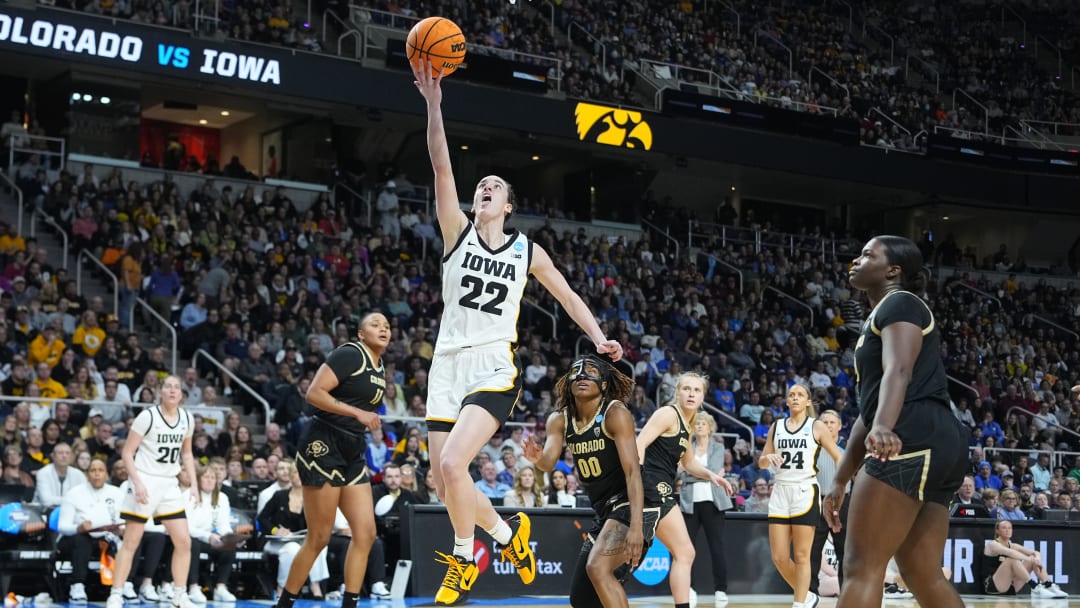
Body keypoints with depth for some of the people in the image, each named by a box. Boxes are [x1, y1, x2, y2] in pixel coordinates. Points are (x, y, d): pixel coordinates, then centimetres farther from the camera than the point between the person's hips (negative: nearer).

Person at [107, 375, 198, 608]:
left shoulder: (187, 419, 5)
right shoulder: (148, 416, -11)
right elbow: (127, 453, -10)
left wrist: (193, 484, 8)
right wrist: (138, 483, -20)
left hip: (169, 484, 5)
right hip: (145, 482, -5)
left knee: (184, 542, 1)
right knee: (131, 542, -4)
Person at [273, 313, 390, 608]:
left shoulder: (380, 369, 15)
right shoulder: (350, 355, -10)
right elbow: (314, 393, -19)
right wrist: (357, 413, -24)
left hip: (352, 453, 9)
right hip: (323, 445, -9)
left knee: (366, 533, 0)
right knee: (319, 538, -4)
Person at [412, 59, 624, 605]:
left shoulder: (527, 251, 8)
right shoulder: (457, 232, 6)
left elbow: (567, 296, 18)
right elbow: (441, 166, -4)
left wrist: (599, 338, 3)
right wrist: (433, 104, -14)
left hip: (495, 368, -3)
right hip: (448, 365, 3)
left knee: (452, 465, -23)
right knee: (445, 484, 1)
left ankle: (464, 561, -4)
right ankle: (508, 532, 28)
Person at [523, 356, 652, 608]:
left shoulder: (615, 413, -15)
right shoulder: (560, 420, 3)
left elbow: (632, 470, -22)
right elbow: (549, 462, -9)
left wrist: (636, 526, -33)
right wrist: (537, 458, -34)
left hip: (633, 506, -8)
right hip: (604, 511, 8)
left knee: (598, 566, -29)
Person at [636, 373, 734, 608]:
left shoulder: (686, 424, 21)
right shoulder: (669, 414, -7)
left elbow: (688, 462, 34)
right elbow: (639, 444, -19)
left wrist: (711, 475, 16)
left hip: (660, 491, 9)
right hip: (654, 488, -9)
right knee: (684, 553, -8)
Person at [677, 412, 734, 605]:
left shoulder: (718, 447, 7)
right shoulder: (687, 447, 10)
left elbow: (714, 470, -8)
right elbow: (682, 473, 1)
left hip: (712, 501, -1)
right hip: (690, 502, 2)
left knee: (717, 547, -3)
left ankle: (720, 590, 3)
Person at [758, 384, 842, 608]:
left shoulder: (817, 427, 1)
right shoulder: (776, 427, 12)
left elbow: (839, 458, 3)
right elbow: (762, 462, 15)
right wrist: (768, 458, -8)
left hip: (805, 493, -4)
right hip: (780, 492, 4)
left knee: (801, 556, -4)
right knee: (779, 558, 1)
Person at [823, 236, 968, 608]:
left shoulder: (899, 303, 1)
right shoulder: (877, 320, 30)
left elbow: (899, 369, -20)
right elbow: (868, 408, 32)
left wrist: (883, 428, -38)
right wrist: (840, 481, 32)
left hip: (913, 439, -10)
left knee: (861, 566, -13)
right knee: (922, 574, 9)